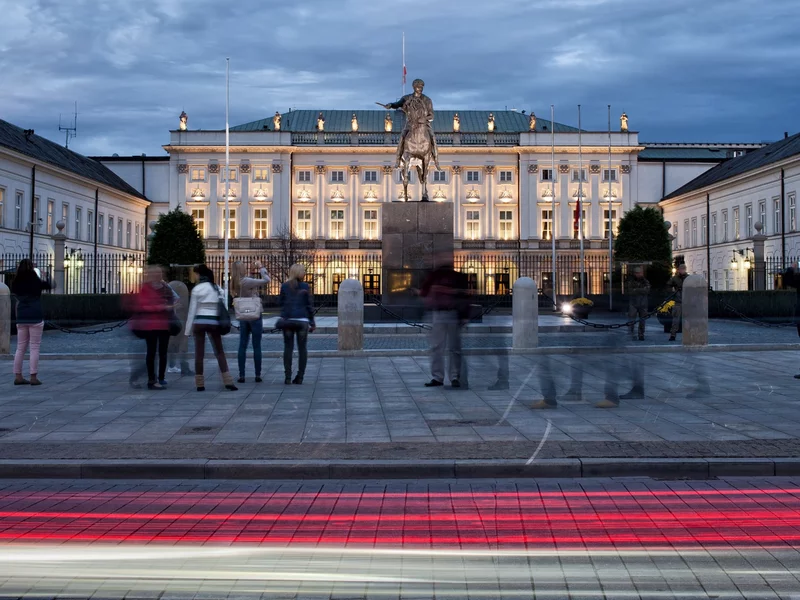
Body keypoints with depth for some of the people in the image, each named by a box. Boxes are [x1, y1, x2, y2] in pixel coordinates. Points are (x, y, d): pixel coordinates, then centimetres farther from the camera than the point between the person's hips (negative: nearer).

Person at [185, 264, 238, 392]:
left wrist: (188, 329, 2)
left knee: (199, 353, 4)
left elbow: (192, 310, -3)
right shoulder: (217, 288, 6)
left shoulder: (197, 289, -4)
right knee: (219, 352, 8)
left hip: (200, 322, -2)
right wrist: (223, 324, 10)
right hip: (214, 322, 3)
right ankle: (228, 381, 0)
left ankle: (200, 384, 5)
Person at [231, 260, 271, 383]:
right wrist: (261, 267, -4)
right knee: (256, 346, 3)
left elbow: (258, 285, 12)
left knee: (242, 346, 7)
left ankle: (241, 375, 5)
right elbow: (266, 280, -18)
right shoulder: (246, 281, -16)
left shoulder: (236, 283, 4)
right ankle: (258, 375, 6)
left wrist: (257, 270, 10)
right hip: (254, 315, -6)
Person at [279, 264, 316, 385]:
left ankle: (287, 377, -1)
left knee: (288, 348, 5)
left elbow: (281, 302, 10)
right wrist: (312, 322, 6)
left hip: (287, 319, 1)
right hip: (302, 320, -1)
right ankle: (300, 377, 4)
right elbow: (309, 305, 0)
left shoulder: (284, 286, 3)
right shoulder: (305, 286, -2)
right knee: (302, 348, 6)